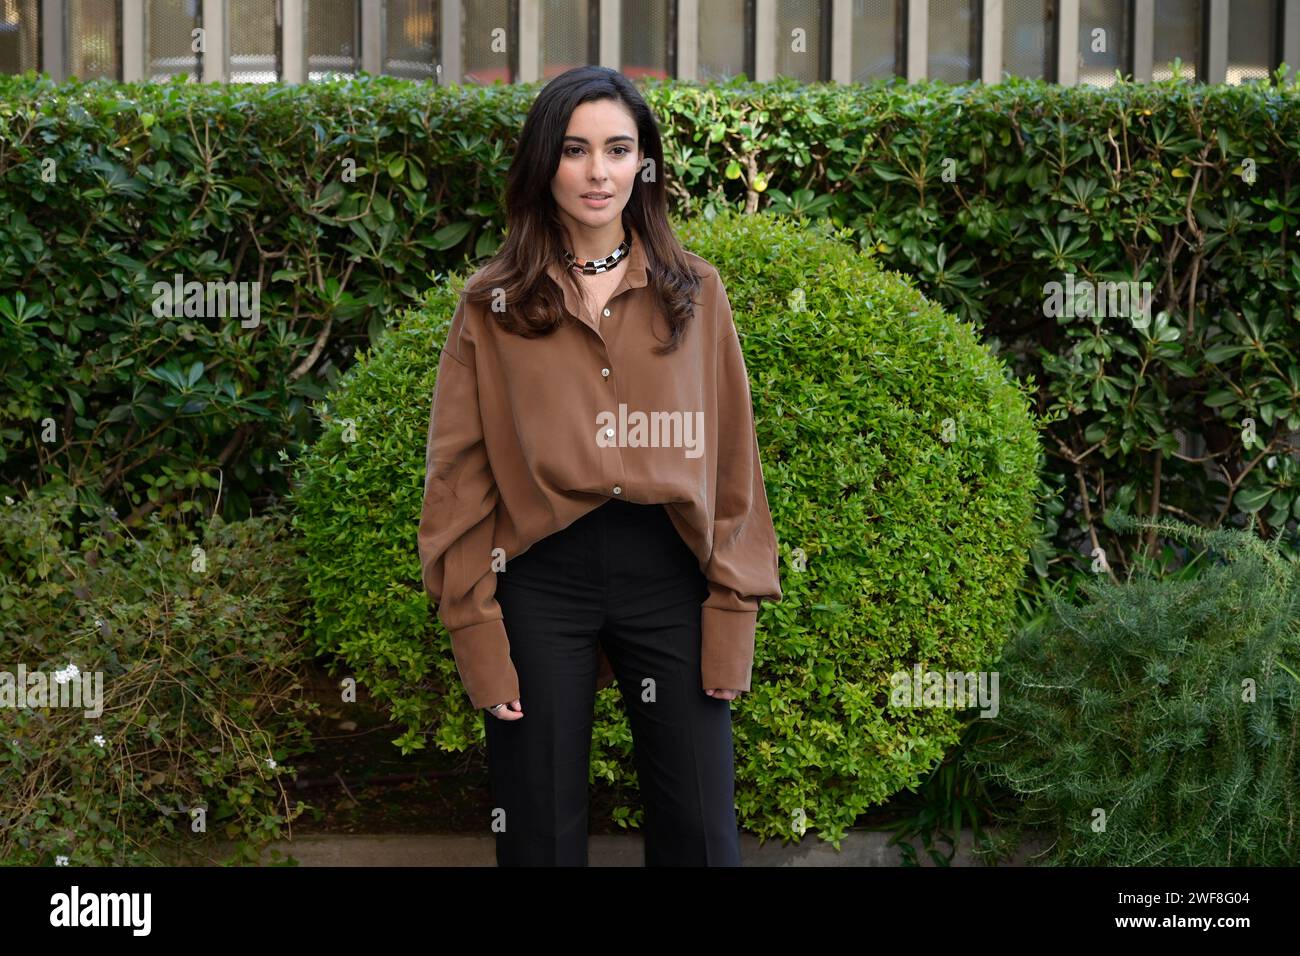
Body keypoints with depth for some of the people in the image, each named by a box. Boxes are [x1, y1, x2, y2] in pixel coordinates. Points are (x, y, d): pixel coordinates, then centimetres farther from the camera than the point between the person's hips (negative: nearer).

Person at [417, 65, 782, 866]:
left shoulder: (695, 293, 7)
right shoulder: (493, 304, 4)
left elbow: (732, 456, 6)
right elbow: (460, 472, 2)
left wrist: (735, 605, -1)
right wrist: (476, 624, -4)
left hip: (671, 573, 1)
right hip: (540, 579, -1)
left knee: (700, 832, 5)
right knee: (543, 835, 8)